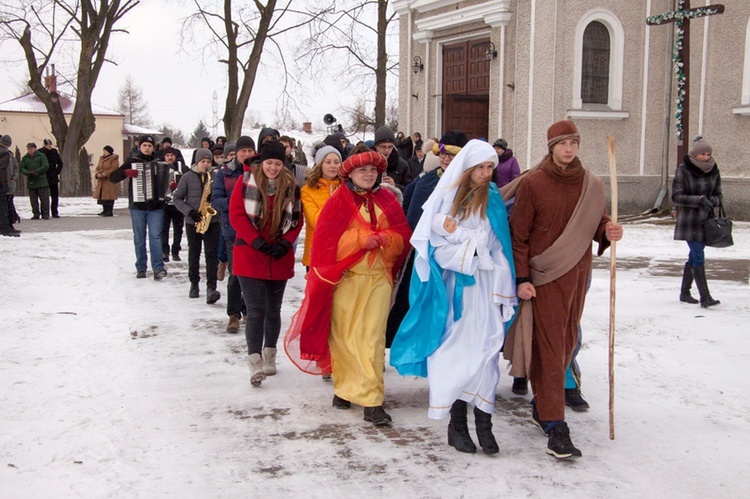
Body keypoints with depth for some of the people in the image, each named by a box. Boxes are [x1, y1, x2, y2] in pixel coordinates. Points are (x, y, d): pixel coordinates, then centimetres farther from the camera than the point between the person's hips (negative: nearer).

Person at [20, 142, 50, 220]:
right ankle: (36, 214, 11)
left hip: (41, 181, -3)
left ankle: (45, 214, 2)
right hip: (31, 182, 3)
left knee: (44, 199, -4)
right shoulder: (25, 158, 12)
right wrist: (28, 173, -14)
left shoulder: (41, 156, 2)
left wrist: (36, 172, -16)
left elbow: (46, 166, -8)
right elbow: (22, 168, 7)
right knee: (33, 200, 5)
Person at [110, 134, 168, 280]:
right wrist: (126, 172, -20)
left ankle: (158, 268, -13)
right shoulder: (132, 161, 5)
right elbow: (112, 177, 0)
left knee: (155, 236, -9)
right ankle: (141, 268, 13)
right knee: (139, 238, 6)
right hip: (137, 206, 0)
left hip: (156, 206, 0)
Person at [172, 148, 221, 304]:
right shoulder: (188, 177, 0)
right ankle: (194, 284, 25)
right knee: (194, 254, 11)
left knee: (211, 254, -8)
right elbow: (177, 198, 1)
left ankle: (211, 288, -14)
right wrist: (189, 211, -12)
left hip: (212, 221, -1)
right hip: (192, 222, 1)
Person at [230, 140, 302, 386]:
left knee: (273, 309, 14)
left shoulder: (291, 186, 3)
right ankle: (255, 362, -9)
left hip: (280, 258, 3)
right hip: (250, 256, -3)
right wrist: (257, 241, -15)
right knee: (256, 310, -10)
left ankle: (270, 355, 29)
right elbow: (236, 214, -7)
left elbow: (297, 220, 6)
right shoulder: (246, 182, -3)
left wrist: (285, 243, -10)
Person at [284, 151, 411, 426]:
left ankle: (371, 401, -5)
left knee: (372, 338, -5)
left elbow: (403, 237, 8)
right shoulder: (338, 201, 2)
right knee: (344, 335, 4)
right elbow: (326, 238, -7)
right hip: (346, 277, -1)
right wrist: (361, 238, -16)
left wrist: (382, 239, -12)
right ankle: (344, 386, 24)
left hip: (379, 278, 1)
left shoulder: (386, 200, 11)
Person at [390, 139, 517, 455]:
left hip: (482, 286, 1)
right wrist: (472, 247, -7)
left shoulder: (492, 199, 8)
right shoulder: (446, 196, 2)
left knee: (482, 348, -6)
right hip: (450, 285, -1)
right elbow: (434, 244, -2)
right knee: (454, 350, -1)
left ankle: (483, 422, -1)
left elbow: (489, 243, 4)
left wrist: (456, 232, -2)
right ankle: (457, 421, 7)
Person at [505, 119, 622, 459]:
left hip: (578, 274, 5)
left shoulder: (592, 185, 6)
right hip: (544, 277, -5)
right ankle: (554, 426, -5)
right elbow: (518, 235, -6)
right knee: (549, 346, -6)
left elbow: (597, 224, 17)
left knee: (567, 342, 11)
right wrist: (521, 278, -11)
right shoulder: (532, 183, -7)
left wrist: (608, 231, -7)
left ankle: (541, 405, 29)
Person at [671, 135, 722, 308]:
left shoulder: (714, 171, 6)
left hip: (706, 220, 6)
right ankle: (705, 297, -14)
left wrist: (711, 201, -13)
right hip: (689, 221, -5)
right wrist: (699, 200, -23)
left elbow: (718, 195, 10)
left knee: (694, 257, 13)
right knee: (698, 258, -13)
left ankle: (685, 292, 26)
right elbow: (676, 197, -13)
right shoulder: (683, 171, -9)